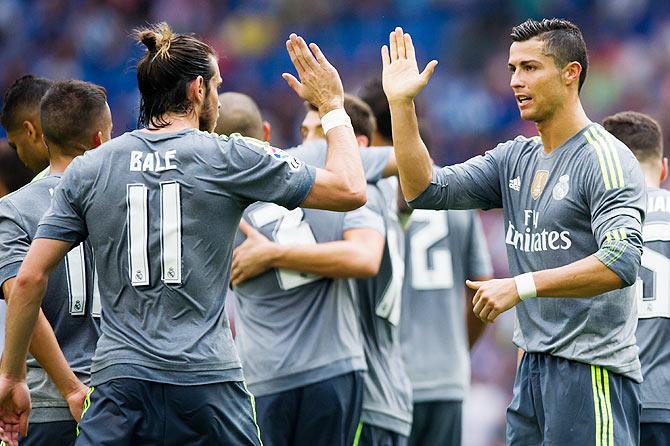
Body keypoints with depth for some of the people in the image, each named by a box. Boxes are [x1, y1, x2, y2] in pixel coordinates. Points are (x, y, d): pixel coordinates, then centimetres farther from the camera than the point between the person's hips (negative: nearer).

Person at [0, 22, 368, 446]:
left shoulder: (87, 169, 7)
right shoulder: (230, 159, 0)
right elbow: (350, 191, 3)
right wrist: (333, 105, 18)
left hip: (120, 380, 2)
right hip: (206, 381, -2)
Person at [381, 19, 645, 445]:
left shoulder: (606, 160, -11)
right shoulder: (515, 159, 14)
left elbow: (622, 261, -23)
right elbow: (426, 190, 9)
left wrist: (522, 286, -26)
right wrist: (401, 104, 2)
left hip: (591, 373, -8)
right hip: (533, 368, 8)